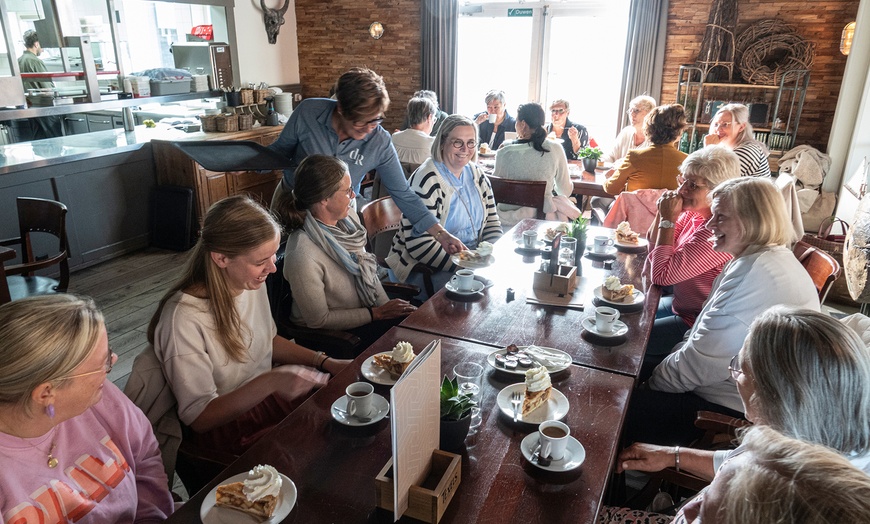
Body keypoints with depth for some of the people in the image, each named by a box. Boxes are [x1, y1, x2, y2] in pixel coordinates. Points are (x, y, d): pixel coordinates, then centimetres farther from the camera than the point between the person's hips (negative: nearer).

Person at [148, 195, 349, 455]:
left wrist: (326, 363, -1)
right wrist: (269, 382, -34)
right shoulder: (184, 319, -28)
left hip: (266, 393, 7)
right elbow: (199, 418, -21)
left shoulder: (251, 284, -6)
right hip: (224, 426, -7)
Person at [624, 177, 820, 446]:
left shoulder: (755, 272, -24)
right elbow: (708, 340, 14)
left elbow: (702, 362, -23)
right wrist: (671, 364, 5)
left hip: (733, 410, -10)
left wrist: (654, 383, -8)